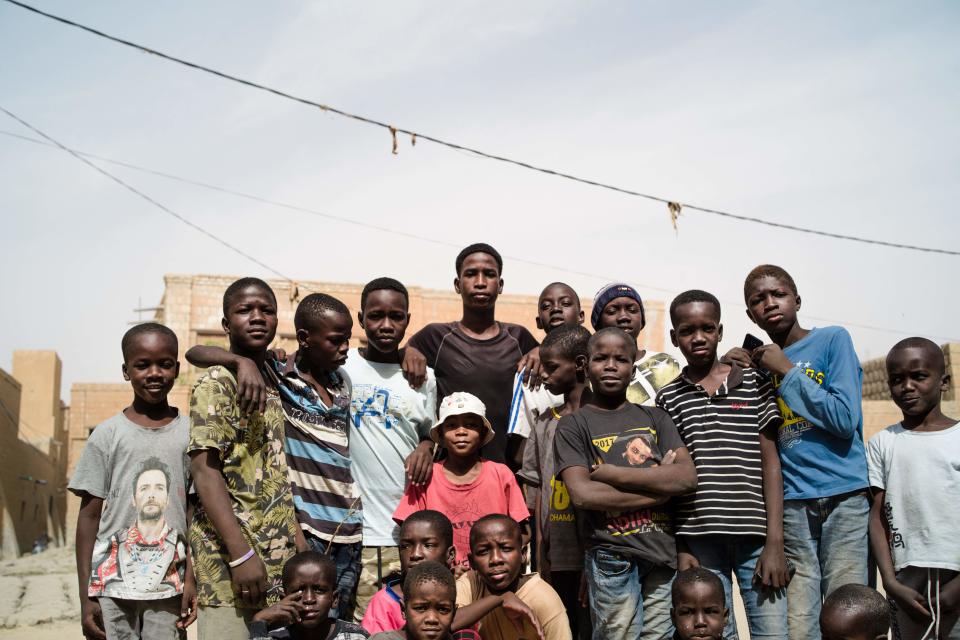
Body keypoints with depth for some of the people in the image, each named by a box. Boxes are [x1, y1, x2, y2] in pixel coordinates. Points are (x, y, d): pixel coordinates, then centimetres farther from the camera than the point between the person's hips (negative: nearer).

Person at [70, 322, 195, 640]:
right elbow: (89, 515, 2)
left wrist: (191, 578, -2)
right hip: (112, 584, 0)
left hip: (168, 589, 1)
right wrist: (86, 596, -1)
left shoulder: (190, 433, 3)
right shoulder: (108, 434, 1)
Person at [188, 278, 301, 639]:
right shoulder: (216, 385, -6)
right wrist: (242, 554, -21)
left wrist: (299, 543, 11)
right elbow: (205, 471, -14)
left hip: (279, 558, 7)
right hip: (231, 558, -7)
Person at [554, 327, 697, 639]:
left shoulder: (654, 417, 13)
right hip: (612, 557, -3)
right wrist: (660, 488, -7)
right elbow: (582, 494, -12)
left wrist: (611, 473, -8)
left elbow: (687, 477, -2)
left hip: (663, 553, 3)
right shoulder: (574, 425, 3)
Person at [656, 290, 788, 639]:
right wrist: (680, 547, 1)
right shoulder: (668, 398, 8)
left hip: (755, 534, -1)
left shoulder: (755, 383, 6)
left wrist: (775, 541, -3)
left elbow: (770, 462, 4)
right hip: (699, 540, 1)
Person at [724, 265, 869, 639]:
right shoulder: (755, 363, 13)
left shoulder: (832, 340, 2)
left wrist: (786, 371, -7)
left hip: (845, 497, -3)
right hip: (791, 505, 3)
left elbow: (846, 420, -8)